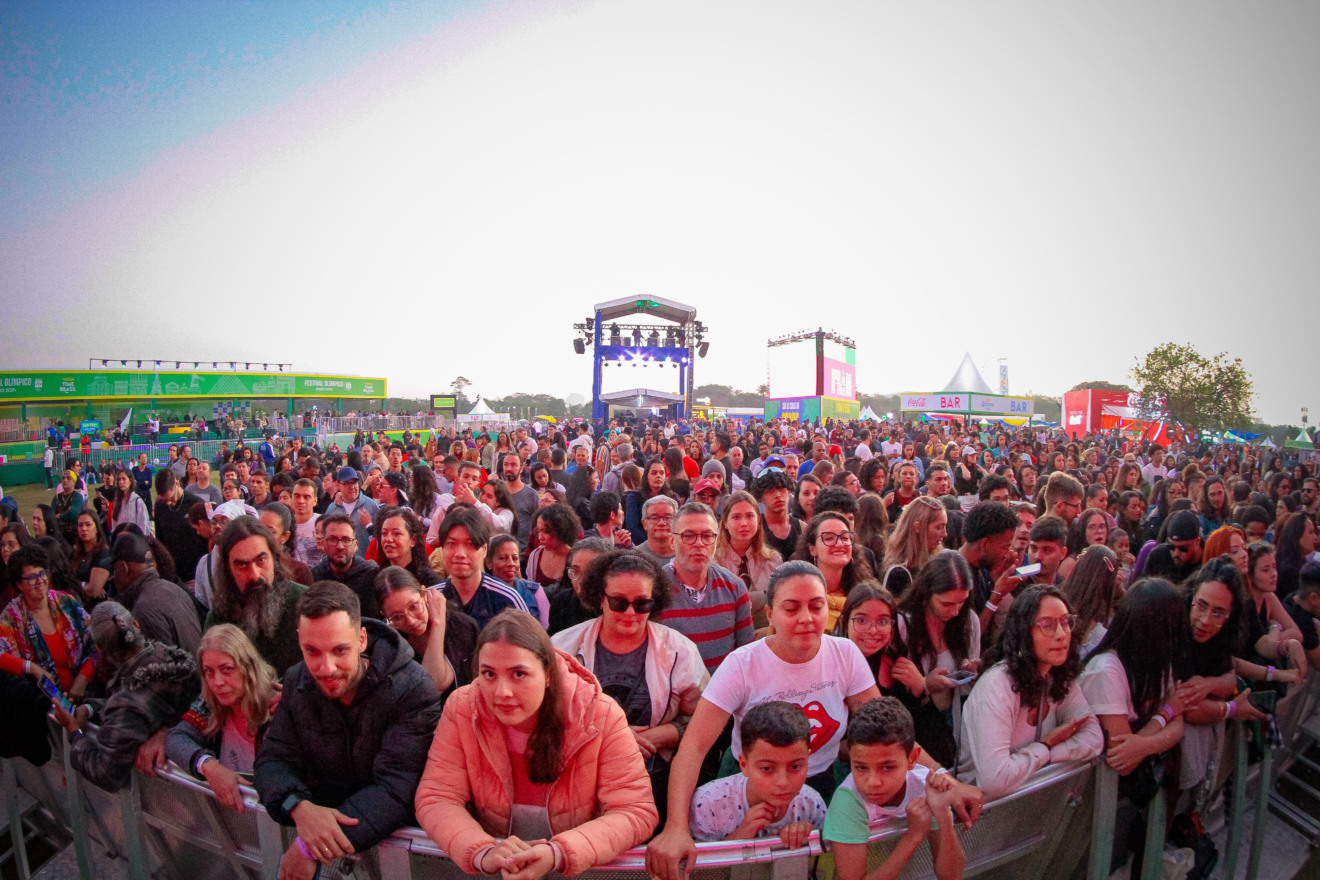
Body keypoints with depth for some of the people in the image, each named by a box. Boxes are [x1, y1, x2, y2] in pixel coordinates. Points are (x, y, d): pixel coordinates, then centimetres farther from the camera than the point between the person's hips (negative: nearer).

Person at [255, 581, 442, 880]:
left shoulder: (413, 689, -19)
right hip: (322, 818, 4)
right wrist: (300, 807, -22)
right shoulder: (296, 682, -1)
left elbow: (398, 787, -23)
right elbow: (274, 759, -1)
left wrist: (309, 848, -29)